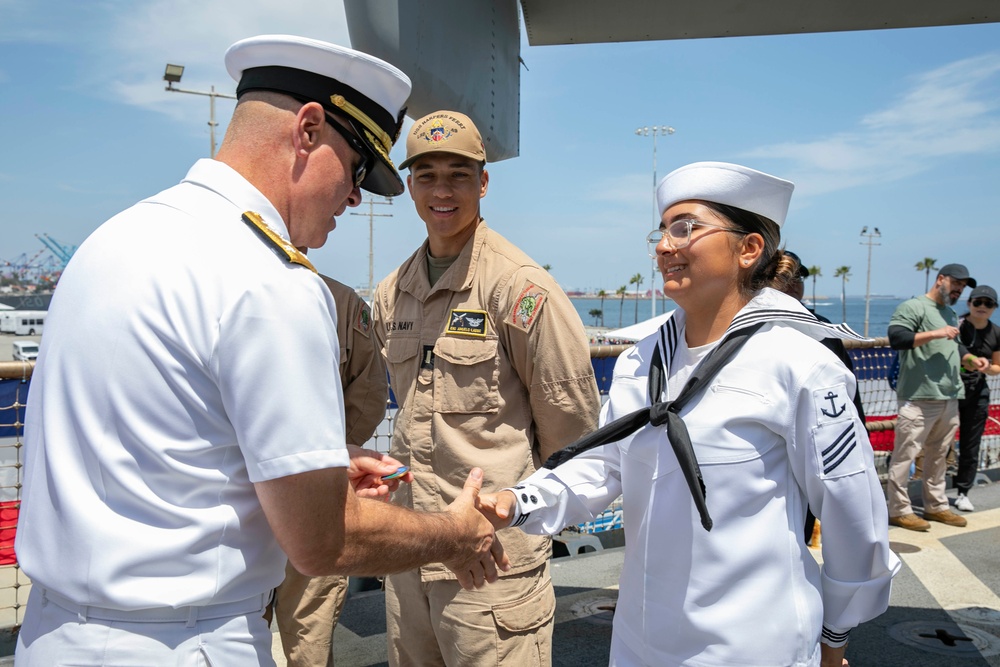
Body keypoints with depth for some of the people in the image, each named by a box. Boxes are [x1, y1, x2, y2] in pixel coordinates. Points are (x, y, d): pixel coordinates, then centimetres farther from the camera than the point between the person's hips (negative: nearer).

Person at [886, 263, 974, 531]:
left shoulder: (951, 314, 23)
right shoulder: (913, 307, -6)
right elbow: (896, 338, -19)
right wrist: (935, 333, -18)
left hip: (950, 399, 8)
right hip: (919, 398, -8)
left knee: (939, 455, 14)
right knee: (905, 455, -5)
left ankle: (936, 506, 26)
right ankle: (899, 510, 4)